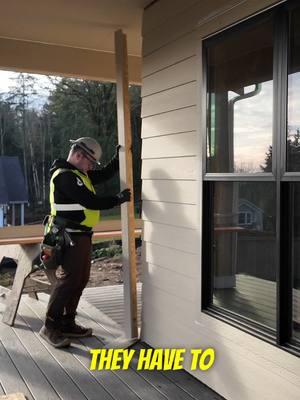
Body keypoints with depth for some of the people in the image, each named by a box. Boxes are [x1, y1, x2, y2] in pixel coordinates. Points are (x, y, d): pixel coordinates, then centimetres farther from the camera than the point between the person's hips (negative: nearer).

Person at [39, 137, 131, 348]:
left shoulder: (78, 173, 15)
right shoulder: (65, 176, -18)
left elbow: (104, 175, 21)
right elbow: (91, 202, -23)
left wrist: (119, 158, 6)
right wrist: (118, 199, -13)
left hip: (81, 236, 10)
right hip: (71, 238, -10)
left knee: (80, 280, 13)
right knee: (68, 280, -7)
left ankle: (67, 323, 22)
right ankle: (50, 327, 3)